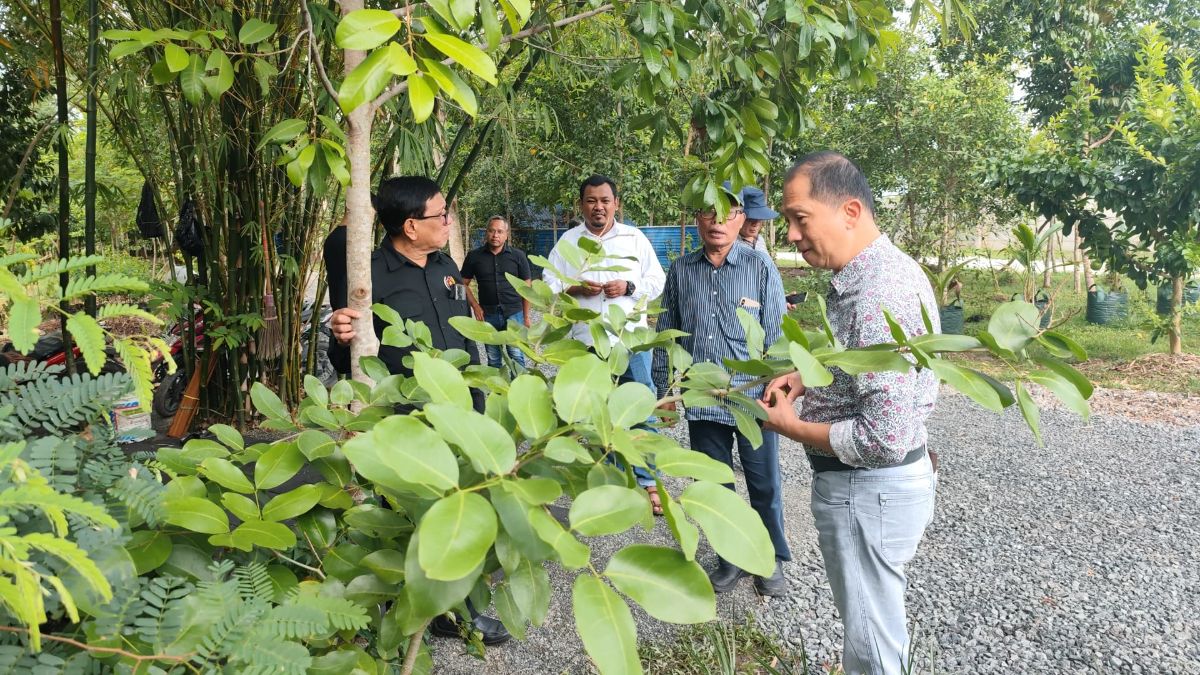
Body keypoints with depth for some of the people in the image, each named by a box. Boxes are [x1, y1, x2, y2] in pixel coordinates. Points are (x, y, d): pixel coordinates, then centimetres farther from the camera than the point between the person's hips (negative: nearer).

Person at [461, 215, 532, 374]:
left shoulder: (518, 255, 0)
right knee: (493, 359, 11)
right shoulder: (474, 256, 2)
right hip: (488, 315, 2)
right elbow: (464, 284, 8)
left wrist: (526, 316, 2)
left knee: (517, 357, -4)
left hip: (514, 313, -1)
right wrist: (475, 306, -4)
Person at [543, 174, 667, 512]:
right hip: (585, 341, 1)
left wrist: (628, 287, -10)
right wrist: (575, 288, -12)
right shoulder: (567, 241, 9)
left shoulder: (635, 238, 8)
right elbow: (549, 285, 6)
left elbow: (657, 281, 7)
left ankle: (646, 481, 7)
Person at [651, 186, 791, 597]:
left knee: (764, 485, 11)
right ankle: (732, 558, 34)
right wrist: (664, 387, 10)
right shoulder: (681, 270, 3)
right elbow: (667, 332, 10)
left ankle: (771, 559, 32)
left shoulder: (760, 267, -7)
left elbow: (776, 335, -6)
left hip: (751, 399, -3)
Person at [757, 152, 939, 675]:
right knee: (880, 629, 26)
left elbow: (885, 440, -30)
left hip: (867, 490, -10)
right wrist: (807, 378, 5)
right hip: (880, 482, 10)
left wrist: (791, 426, -16)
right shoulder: (877, 270, 4)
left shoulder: (879, 297, -28)